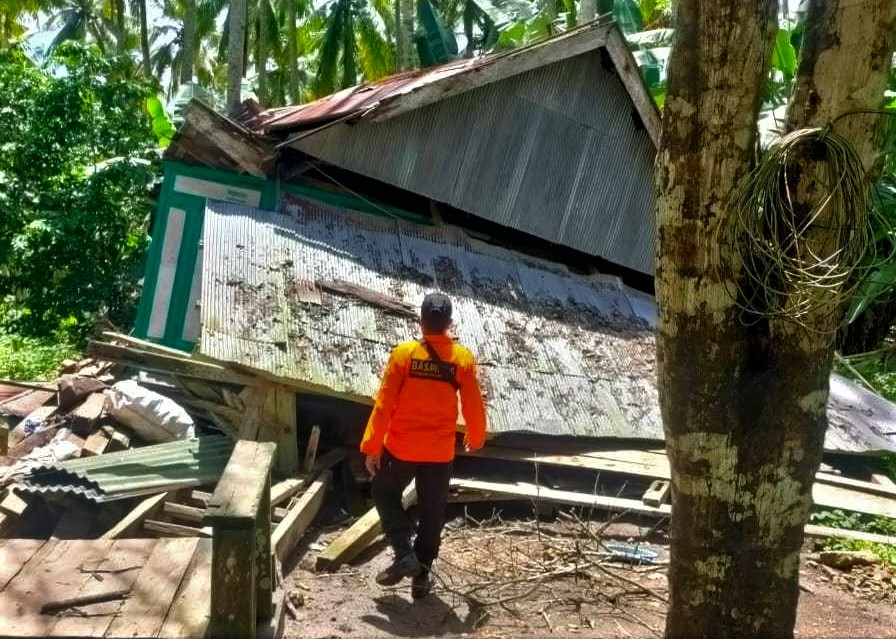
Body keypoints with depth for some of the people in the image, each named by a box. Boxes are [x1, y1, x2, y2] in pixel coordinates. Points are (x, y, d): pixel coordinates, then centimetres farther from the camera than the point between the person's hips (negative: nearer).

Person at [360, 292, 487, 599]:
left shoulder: (404, 354, -12)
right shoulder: (463, 358, -7)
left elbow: (384, 404, -11)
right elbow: (473, 406, 1)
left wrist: (371, 446, -5)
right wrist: (475, 438, 19)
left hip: (401, 447, -1)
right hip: (440, 452, 1)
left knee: (385, 493, 22)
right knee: (432, 513, 15)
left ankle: (404, 554, 9)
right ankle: (422, 576, 21)